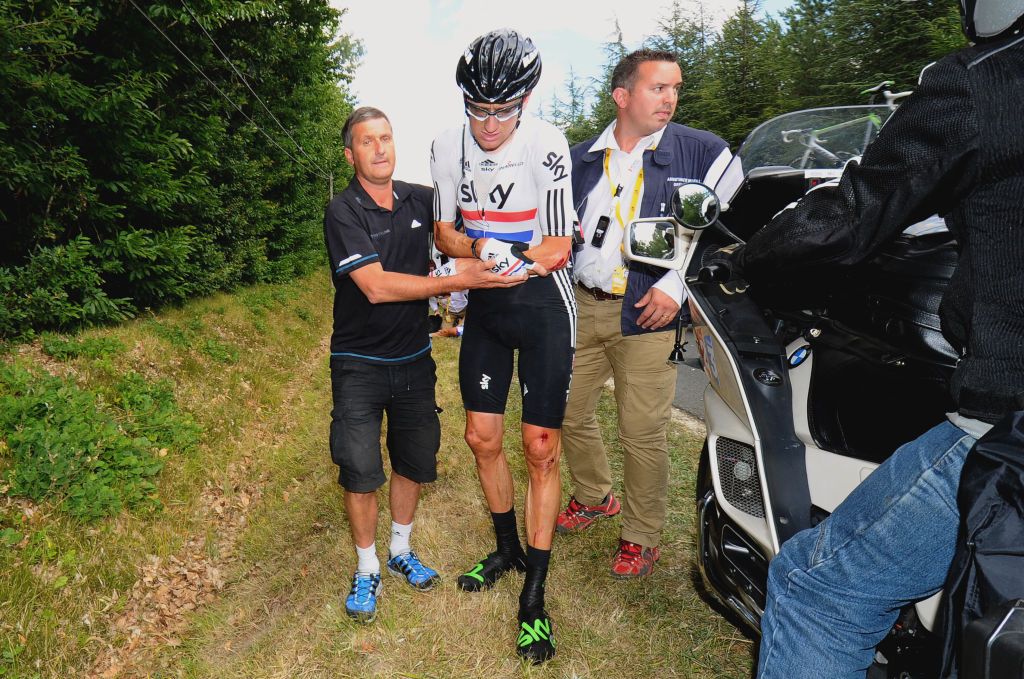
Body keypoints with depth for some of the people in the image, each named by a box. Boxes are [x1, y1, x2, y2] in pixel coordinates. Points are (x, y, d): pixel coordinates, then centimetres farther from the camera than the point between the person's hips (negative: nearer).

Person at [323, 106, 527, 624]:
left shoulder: (421, 200, 0)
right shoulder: (343, 213, -14)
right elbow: (376, 286, -26)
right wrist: (458, 280, -30)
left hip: (413, 359, 4)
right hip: (360, 364, -4)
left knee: (414, 462, 14)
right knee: (360, 472, -1)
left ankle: (401, 551, 36)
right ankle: (366, 570, 21)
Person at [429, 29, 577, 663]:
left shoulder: (547, 143, -16)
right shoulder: (448, 146, -3)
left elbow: (559, 248, -14)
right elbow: (445, 233, 4)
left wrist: (491, 253, -25)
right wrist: (481, 250, -18)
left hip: (543, 304, -4)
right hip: (485, 304, 5)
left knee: (542, 448, -2)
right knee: (482, 437, 10)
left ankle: (536, 594, 12)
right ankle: (509, 547, 35)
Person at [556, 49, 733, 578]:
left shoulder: (703, 153, 0)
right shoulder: (580, 159, 11)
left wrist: (676, 284, -12)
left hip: (647, 313, -4)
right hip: (580, 306, 5)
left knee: (643, 432, -2)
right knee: (568, 413, 13)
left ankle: (642, 536, 19)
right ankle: (594, 497, 39)